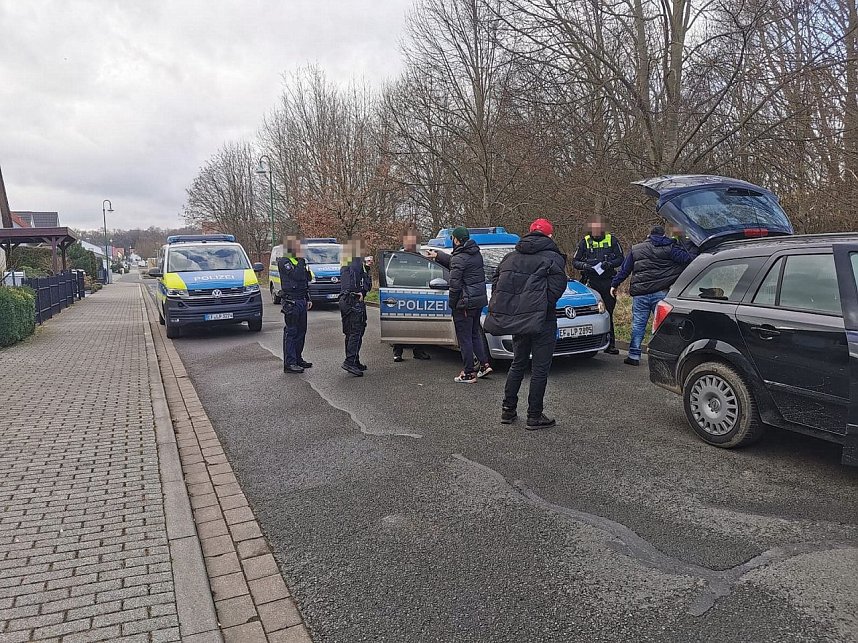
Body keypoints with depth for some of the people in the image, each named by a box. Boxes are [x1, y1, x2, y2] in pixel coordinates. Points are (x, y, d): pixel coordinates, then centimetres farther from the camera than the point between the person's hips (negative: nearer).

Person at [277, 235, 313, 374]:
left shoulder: (298, 261, 19)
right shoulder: (283, 261, -9)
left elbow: (307, 279, 24)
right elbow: (297, 276, -24)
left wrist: (308, 299, 20)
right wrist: (301, 260, -14)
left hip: (301, 301, 9)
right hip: (291, 302, -9)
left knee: (301, 331, 13)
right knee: (291, 332, -7)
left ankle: (298, 359, 24)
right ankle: (289, 363, -4)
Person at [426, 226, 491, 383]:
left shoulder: (459, 259, -17)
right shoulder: (476, 253, 10)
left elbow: (455, 284, -19)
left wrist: (452, 303, -7)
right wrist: (438, 256, 34)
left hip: (464, 303, -8)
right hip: (479, 300, 9)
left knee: (464, 338, 1)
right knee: (475, 333, 22)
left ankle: (469, 373, 7)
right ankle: (484, 364, 23)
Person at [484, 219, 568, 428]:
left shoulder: (511, 256, 12)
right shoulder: (553, 258, -5)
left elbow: (496, 282, 9)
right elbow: (557, 287, -16)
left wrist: (505, 308, 9)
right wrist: (543, 307, -4)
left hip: (515, 318, 6)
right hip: (542, 321, -6)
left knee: (517, 364, 19)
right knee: (540, 369, 3)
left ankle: (508, 410, 23)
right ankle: (534, 417, 7)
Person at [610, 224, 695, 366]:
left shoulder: (635, 249, 13)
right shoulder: (670, 248, 3)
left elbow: (624, 270, 15)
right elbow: (687, 259, -8)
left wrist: (614, 284, 23)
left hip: (640, 294, 2)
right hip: (660, 293, -2)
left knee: (638, 324, 7)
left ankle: (634, 356, 9)